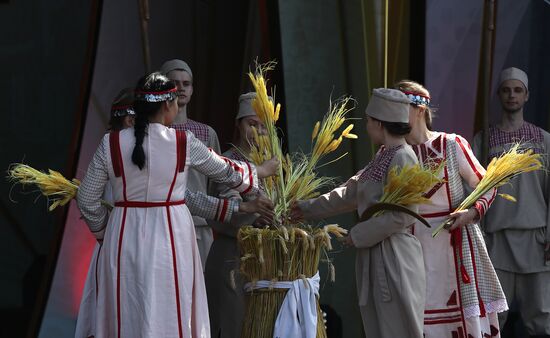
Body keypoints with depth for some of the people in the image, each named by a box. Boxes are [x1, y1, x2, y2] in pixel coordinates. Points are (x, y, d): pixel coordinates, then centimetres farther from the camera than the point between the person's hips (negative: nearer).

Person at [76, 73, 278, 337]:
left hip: (124, 237, 2)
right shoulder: (184, 143, -5)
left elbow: (87, 199, 2)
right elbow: (227, 172, 11)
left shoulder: (111, 144, -2)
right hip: (170, 235, -2)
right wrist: (261, 171, 30)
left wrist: (103, 231, 19)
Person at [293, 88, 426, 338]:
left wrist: (358, 235, -12)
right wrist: (309, 208, 25)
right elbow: (351, 193, 23)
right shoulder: (383, 157, 14)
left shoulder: (403, 158, -14)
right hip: (375, 255, 9)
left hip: (394, 258, -9)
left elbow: (401, 217, -20)